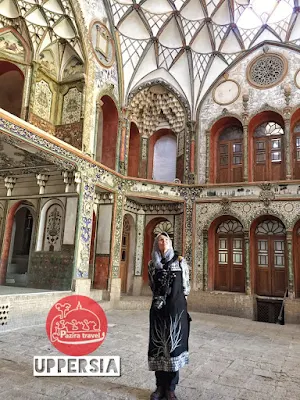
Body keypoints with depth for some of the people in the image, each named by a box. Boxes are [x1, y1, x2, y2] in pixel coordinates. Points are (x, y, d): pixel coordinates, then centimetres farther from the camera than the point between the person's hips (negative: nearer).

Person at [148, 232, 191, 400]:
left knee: (174, 343, 2)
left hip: (176, 308, -2)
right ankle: (161, 386, 19)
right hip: (158, 309, 2)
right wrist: (160, 298, 12)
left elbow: (186, 285, 6)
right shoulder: (152, 264, 6)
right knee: (159, 345, 6)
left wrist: (178, 302, 9)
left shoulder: (180, 261, 0)